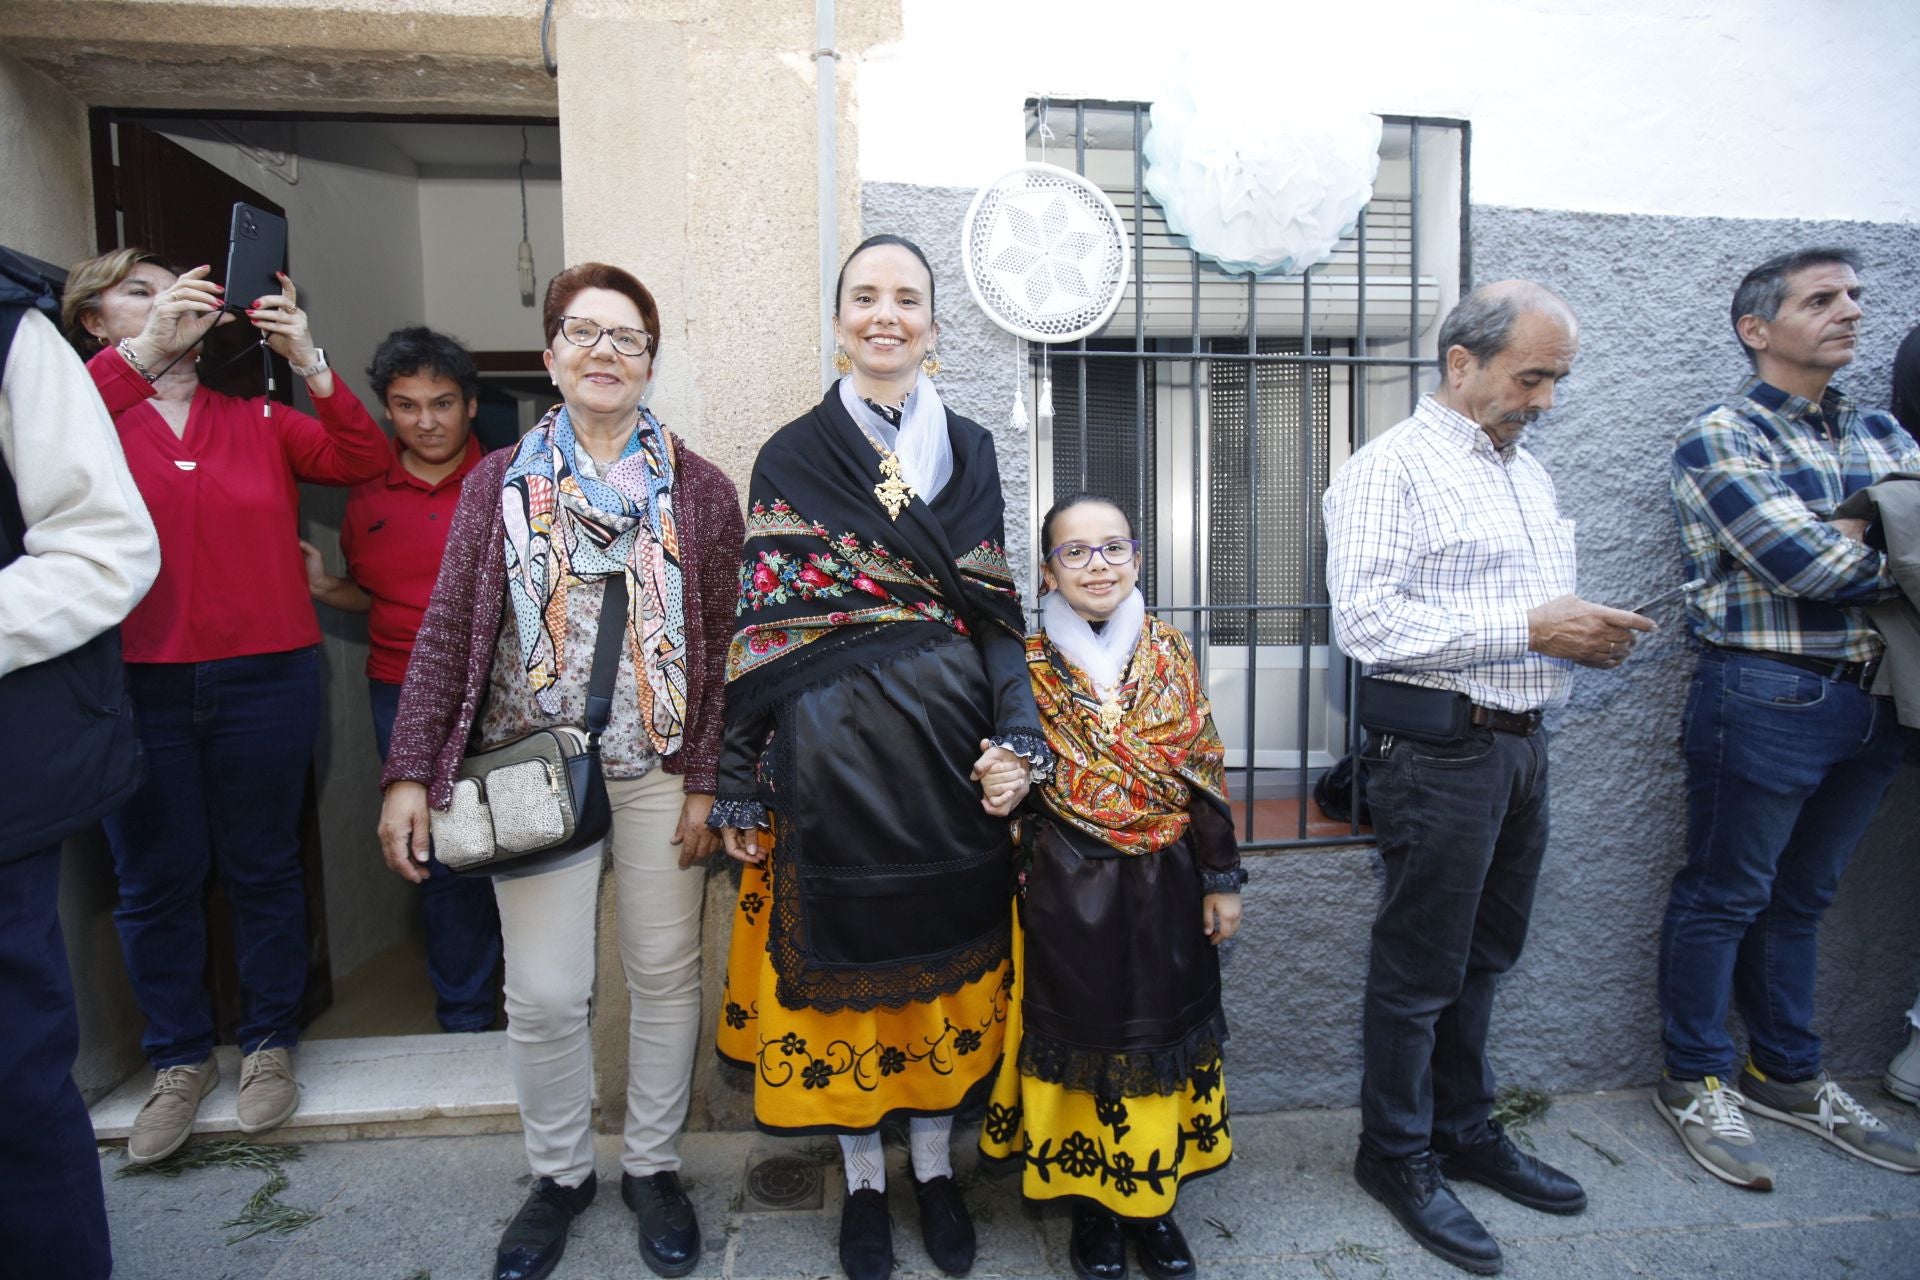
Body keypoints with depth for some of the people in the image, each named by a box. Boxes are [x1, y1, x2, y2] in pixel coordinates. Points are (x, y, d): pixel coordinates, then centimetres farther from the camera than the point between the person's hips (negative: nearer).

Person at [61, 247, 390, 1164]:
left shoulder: (258, 422, 8)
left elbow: (362, 460, -3)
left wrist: (310, 363, -14)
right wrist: (141, 353, -24)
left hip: (265, 677, 0)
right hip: (134, 685, 0)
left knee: (263, 867, 10)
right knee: (155, 878, 11)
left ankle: (269, 1043, 27)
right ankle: (180, 1060, 28)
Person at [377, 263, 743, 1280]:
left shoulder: (699, 489, 3)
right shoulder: (499, 482, 6)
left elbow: (722, 647, 0)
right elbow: (446, 629, 2)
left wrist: (706, 781, -5)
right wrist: (409, 775, -4)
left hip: (659, 769, 0)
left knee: (665, 975, 8)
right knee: (543, 993, 4)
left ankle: (651, 1166, 30)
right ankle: (559, 1173, 29)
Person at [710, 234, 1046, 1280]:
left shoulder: (968, 451, 8)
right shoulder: (791, 458, 2)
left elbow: (998, 610, 6)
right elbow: (761, 623, -1)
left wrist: (1016, 742, -6)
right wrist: (739, 782, -3)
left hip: (947, 746, 2)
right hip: (831, 752, -1)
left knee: (945, 955, 12)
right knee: (844, 959, 10)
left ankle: (935, 1167, 35)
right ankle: (864, 1181, 33)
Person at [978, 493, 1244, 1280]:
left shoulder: (1170, 653, 2)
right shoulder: (1028, 668, -5)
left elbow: (1203, 772, 3)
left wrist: (1221, 879, 4)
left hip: (1164, 883, 3)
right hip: (1068, 889, -2)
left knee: (1160, 1033, 13)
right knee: (1079, 1035, 10)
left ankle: (1150, 1200, 33)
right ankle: (1090, 1204, 31)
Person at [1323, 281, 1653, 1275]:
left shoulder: (1530, 473, 17)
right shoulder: (1391, 468, -11)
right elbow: (1366, 618, -23)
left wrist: (1589, 634, 3)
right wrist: (1528, 629, -21)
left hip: (1521, 743, 8)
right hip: (1439, 748, -8)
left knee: (1483, 958, 19)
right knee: (1419, 968, 5)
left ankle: (1466, 1131, 36)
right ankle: (1397, 1155, 23)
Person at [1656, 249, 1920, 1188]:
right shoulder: (1720, 438, -9)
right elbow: (1810, 566, -17)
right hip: (1765, 696, -7)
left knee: (1801, 898, 18)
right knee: (1724, 897, 4)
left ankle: (1787, 1075, 33)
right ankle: (1695, 1083, 19)